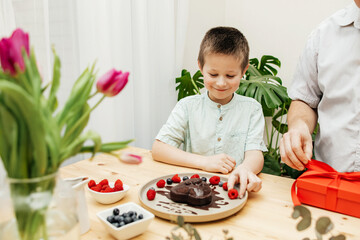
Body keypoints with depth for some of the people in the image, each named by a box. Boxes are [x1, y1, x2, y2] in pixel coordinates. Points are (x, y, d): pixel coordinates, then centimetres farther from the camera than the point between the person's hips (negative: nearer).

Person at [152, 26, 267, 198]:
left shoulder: (251, 109, 5)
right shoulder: (188, 106, 3)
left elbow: (255, 153, -4)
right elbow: (158, 149, -3)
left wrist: (245, 169, -30)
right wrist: (204, 162, -14)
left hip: (234, 189, 2)